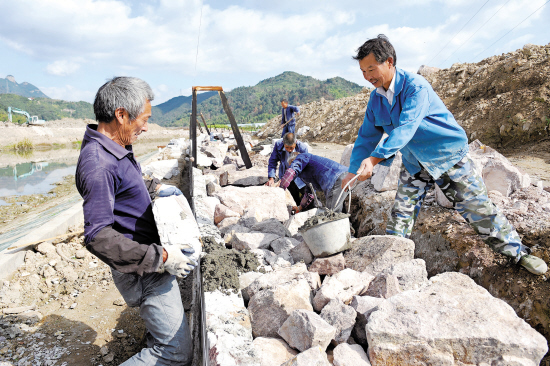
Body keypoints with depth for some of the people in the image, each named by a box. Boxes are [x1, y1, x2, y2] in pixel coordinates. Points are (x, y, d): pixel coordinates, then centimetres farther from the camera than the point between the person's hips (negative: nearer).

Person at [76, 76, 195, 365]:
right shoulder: (97, 162, -27)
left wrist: (154, 188, 19)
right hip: (142, 270, -10)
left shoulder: (114, 148, 6)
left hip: (150, 258, 10)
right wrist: (160, 258, -31)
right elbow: (98, 237, -32)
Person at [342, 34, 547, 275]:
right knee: (401, 214, 0)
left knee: (477, 208, 1)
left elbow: (405, 128, -36)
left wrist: (374, 159, -47)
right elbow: (367, 136, 4)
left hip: (449, 157, -5)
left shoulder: (415, 86, -24)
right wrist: (353, 171, -4)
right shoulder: (376, 99, -3)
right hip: (414, 164, 5)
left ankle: (518, 252, 20)